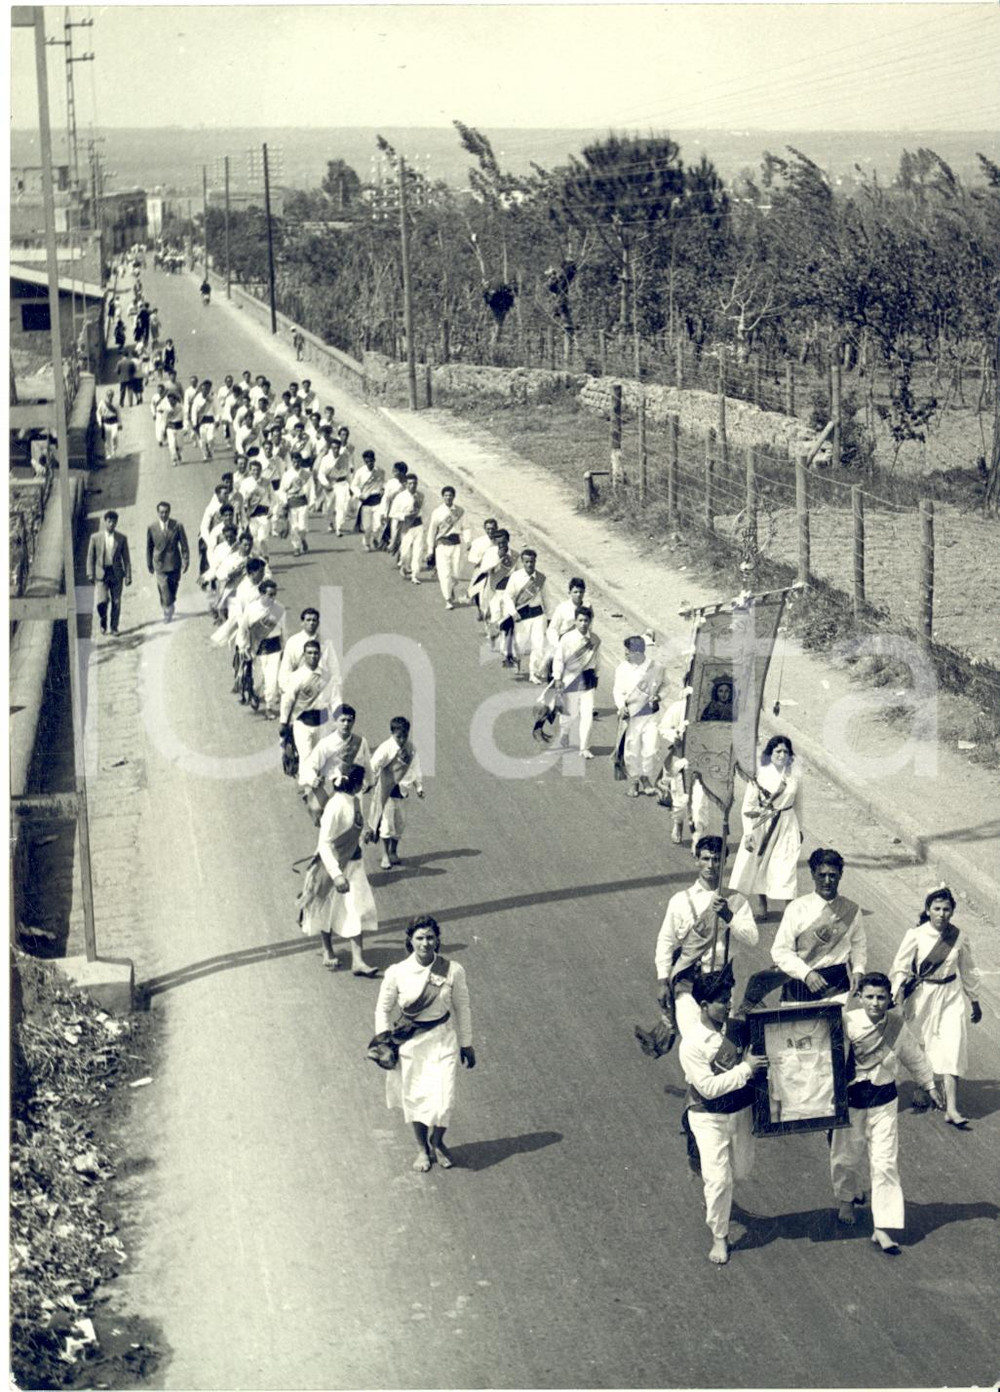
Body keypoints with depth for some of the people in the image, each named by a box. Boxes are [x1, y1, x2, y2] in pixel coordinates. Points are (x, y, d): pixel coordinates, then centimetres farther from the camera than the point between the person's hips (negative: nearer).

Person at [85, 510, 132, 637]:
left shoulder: (122, 539, 3)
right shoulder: (95, 538, 2)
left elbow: (126, 559, 5)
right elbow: (90, 558, 5)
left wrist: (128, 575, -1)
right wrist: (90, 574, -1)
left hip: (116, 574, 1)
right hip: (101, 574, -1)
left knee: (116, 603, 3)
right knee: (102, 601, -12)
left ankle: (114, 628, 17)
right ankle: (103, 620, 17)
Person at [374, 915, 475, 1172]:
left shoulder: (453, 971, -12)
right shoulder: (397, 973, -13)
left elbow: (462, 1008, 2)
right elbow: (383, 1009, 1)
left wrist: (466, 1044, 9)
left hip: (443, 1038, 0)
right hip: (410, 1040, 1)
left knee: (443, 1099, -5)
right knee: (414, 1097, 11)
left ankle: (437, 1142, 27)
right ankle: (422, 1148, 36)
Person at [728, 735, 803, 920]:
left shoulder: (794, 775, -3)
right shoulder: (759, 774, -11)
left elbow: (798, 804, 11)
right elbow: (748, 806, -9)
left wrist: (799, 829, 17)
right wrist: (748, 833, -13)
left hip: (786, 825, 1)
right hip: (761, 825, -1)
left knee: (787, 866, -4)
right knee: (758, 863, 10)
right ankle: (763, 904, 28)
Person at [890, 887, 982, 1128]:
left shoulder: (958, 938, -2)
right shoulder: (916, 936, -9)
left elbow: (968, 971, 12)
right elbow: (900, 969, -5)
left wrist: (975, 1002, 20)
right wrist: (898, 1000, -13)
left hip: (951, 996, 1)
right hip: (923, 996, -1)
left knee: (952, 1047, -9)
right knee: (921, 1046, 10)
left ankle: (951, 1108, -10)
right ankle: (921, 1092, 37)